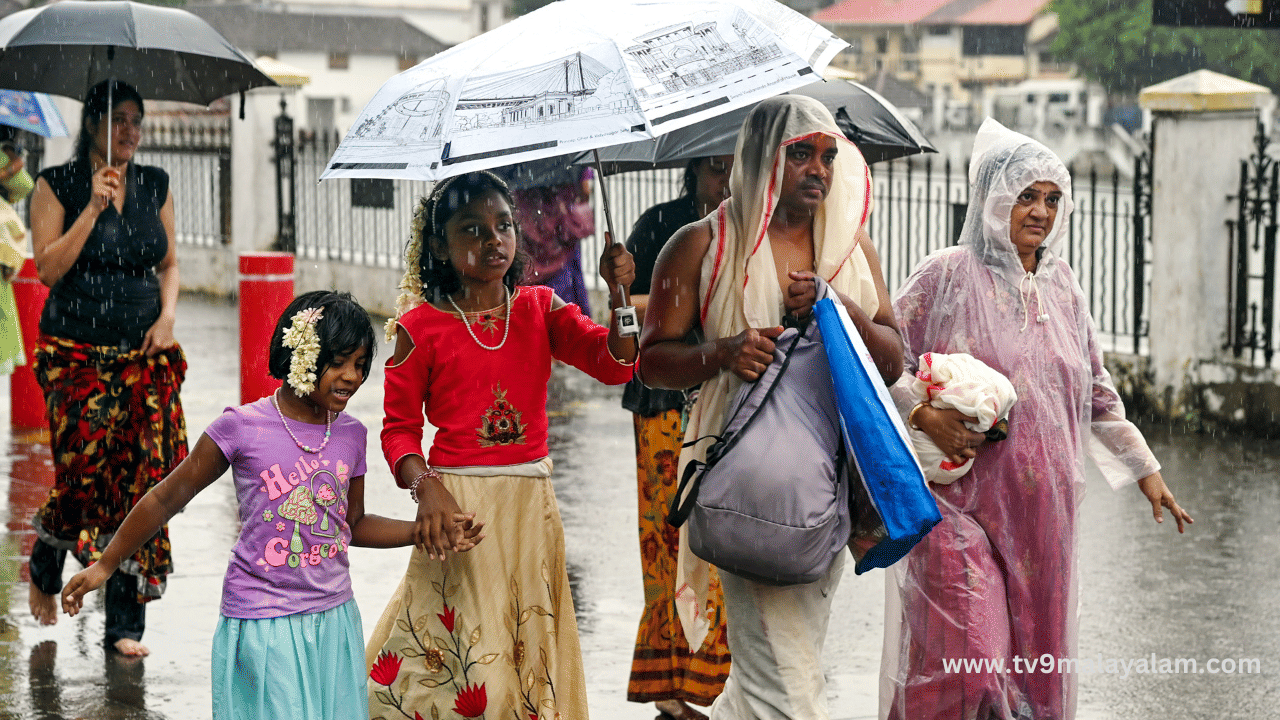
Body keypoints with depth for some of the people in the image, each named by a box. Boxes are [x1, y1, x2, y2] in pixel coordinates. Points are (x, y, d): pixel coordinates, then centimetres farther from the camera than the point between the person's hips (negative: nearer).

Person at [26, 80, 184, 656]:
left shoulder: (155, 185, 11)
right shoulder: (57, 186, -1)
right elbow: (48, 268, -8)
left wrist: (168, 315, 1)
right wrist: (94, 207, -15)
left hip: (145, 353, 3)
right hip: (77, 354, -3)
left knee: (142, 476, -5)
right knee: (84, 472, -8)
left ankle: (126, 624, 0)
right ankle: (44, 568, 25)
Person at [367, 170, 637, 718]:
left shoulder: (540, 308, 7)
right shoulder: (421, 326, -2)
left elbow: (613, 364, -6)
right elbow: (399, 426, -1)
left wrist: (619, 296, -22)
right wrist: (425, 486, -18)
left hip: (531, 506, 4)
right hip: (458, 506, -4)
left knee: (532, 662, 10)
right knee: (459, 663, -6)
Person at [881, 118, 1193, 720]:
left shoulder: (1062, 287, 14)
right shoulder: (949, 276, -3)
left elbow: (1097, 393, 22)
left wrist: (1145, 469, 22)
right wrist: (924, 415, -17)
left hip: (1042, 509, 6)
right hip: (961, 502, -5)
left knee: (1037, 657, 6)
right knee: (968, 661, -14)